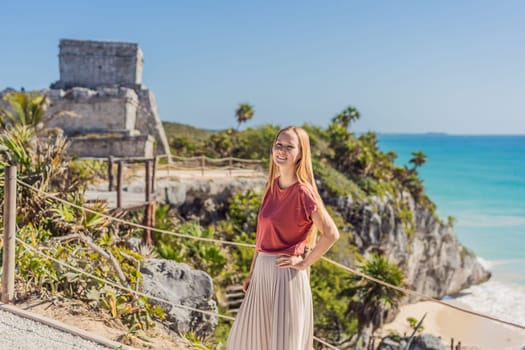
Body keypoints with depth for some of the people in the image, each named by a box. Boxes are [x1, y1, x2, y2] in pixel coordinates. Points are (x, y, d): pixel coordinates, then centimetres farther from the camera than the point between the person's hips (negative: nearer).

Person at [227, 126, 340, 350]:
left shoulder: (303, 192, -15)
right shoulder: (272, 185, 7)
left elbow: (331, 234, -20)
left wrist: (305, 263, -13)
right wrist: (252, 273, 14)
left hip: (286, 274, -8)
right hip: (263, 272, 8)